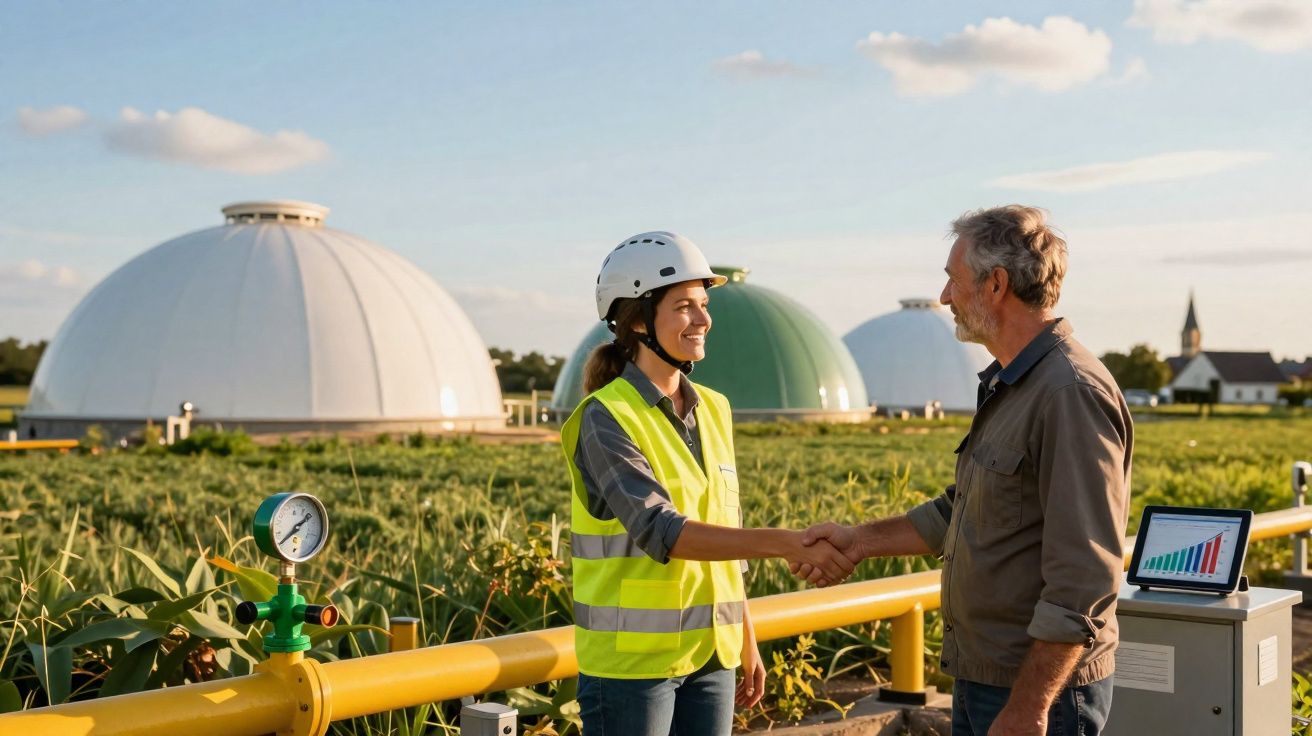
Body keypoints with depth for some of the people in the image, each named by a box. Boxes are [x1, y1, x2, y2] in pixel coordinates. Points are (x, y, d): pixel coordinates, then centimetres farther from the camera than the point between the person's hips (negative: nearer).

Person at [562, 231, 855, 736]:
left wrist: (748, 645, 16)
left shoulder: (713, 410, 8)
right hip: (631, 660, -6)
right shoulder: (606, 418, -13)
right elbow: (663, 532, -25)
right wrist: (786, 544, -33)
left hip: (709, 656, 6)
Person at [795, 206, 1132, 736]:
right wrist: (860, 541, 19)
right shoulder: (1007, 387, 13)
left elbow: (1084, 580, -24)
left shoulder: (1073, 393, -20)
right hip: (980, 681, 9)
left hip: (1039, 691, -9)